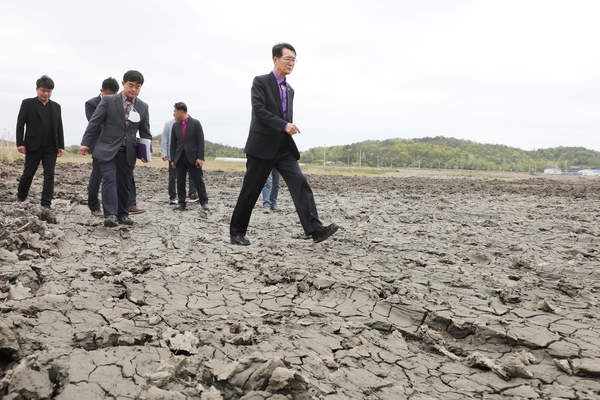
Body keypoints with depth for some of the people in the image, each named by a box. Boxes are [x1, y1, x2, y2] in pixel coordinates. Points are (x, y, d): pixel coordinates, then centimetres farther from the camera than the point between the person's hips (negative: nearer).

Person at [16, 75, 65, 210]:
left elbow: (59, 127, 10)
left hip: (51, 147, 2)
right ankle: (20, 198, 28)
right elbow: (20, 124, -1)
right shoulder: (28, 103, 1)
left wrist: (61, 145, 5)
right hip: (33, 146, -2)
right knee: (28, 173, 7)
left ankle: (46, 203, 1)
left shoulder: (56, 106, 10)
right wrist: (20, 143, -9)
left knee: (49, 174, -2)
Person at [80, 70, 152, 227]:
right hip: (107, 149, -3)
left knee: (125, 184, 9)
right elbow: (94, 123, -2)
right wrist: (86, 143, -7)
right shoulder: (108, 100, -3)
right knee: (109, 180, -14)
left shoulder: (143, 107, 7)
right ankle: (110, 215, -15)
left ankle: (122, 214, 21)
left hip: (128, 152, 3)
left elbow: (145, 132, 10)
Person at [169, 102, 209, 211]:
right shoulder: (175, 125, 9)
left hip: (193, 157, -4)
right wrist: (173, 159, 6)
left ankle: (204, 202, 7)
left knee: (198, 181, 0)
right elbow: (173, 143, 11)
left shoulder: (196, 123, -3)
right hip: (180, 157, 4)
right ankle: (181, 203, 11)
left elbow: (200, 141, -6)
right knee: (180, 181, 4)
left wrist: (200, 157, -12)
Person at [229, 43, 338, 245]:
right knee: (250, 191, 1)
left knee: (300, 183, -12)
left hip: (284, 148, 6)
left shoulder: (289, 90, 18)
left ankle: (315, 229, -18)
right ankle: (237, 232, 16)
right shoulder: (260, 82, -4)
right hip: (262, 146, -6)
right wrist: (285, 125, -25)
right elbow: (259, 111, -17)